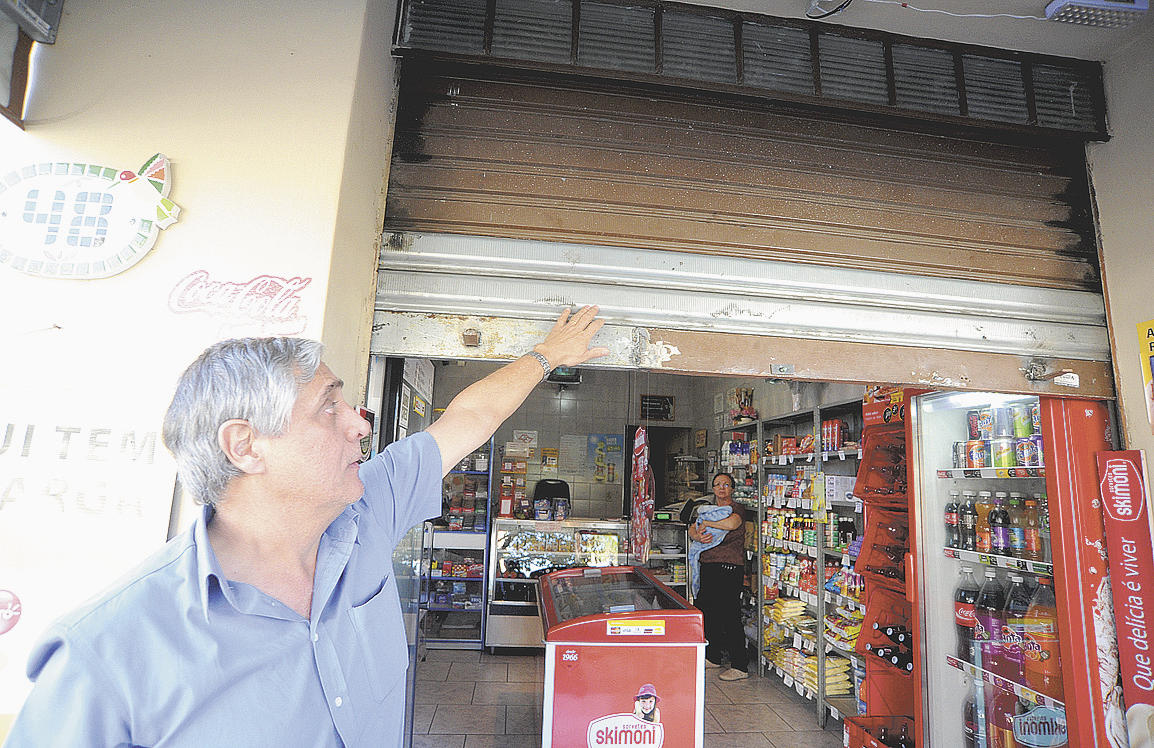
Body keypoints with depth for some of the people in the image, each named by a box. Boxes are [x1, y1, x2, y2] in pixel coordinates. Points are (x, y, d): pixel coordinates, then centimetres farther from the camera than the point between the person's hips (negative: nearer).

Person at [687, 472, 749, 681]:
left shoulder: (737, 508, -5)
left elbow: (732, 523, -27)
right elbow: (692, 529, 11)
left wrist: (706, 523, -14)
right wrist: (698, 535, -14)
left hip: (729, 567, -8)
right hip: (709, 567, 8)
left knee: (730, 616, -6)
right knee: (705, 611, 13)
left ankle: (740, 666, 4)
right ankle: (713, 657, 29)